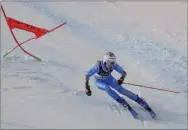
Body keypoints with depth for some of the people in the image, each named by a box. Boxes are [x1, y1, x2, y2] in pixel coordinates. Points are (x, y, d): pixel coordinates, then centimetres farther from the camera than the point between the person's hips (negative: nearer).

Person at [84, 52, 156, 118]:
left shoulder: (114, 64, -30)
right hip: (99, 81, -1)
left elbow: (124, 73, -21)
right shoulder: (98, 66, -39)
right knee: (107, 88, -34)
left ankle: (146, 106, -15)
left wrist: (122, 79, -41)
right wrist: (87, 88, -37)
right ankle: (128, 106, -26)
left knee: (122, 90, -16)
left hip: (109, 79, 2)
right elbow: (87, 76, -33)